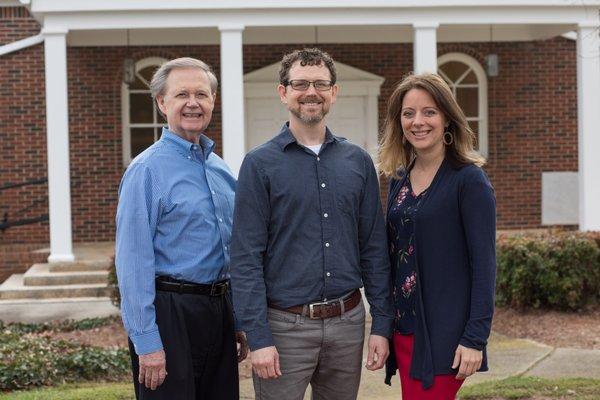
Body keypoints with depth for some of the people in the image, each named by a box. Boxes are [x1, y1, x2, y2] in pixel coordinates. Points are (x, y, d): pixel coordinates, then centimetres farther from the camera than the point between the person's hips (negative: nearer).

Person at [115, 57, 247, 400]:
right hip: (170, 312, -7)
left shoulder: (221, 170, 12)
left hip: (219, 312, 7)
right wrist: (146, 342, -18)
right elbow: (133, 262, -15)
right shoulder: (147, 170, -10)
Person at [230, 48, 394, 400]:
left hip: (347, 322, 4)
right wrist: (258, 338, -13)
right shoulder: (260, 164, -4)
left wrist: (382, 325, 4)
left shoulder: (358, 162, 8)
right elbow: (246, 259, -7)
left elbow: (374, 249, 9)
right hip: (286, 326, -3)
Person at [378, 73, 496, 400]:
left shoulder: (468, 180, -9)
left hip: (443, 333, -6)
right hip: (403, 329, 7)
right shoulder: (398, 179, 10)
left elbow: (484, 264, -12)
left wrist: (475, 338, -17)